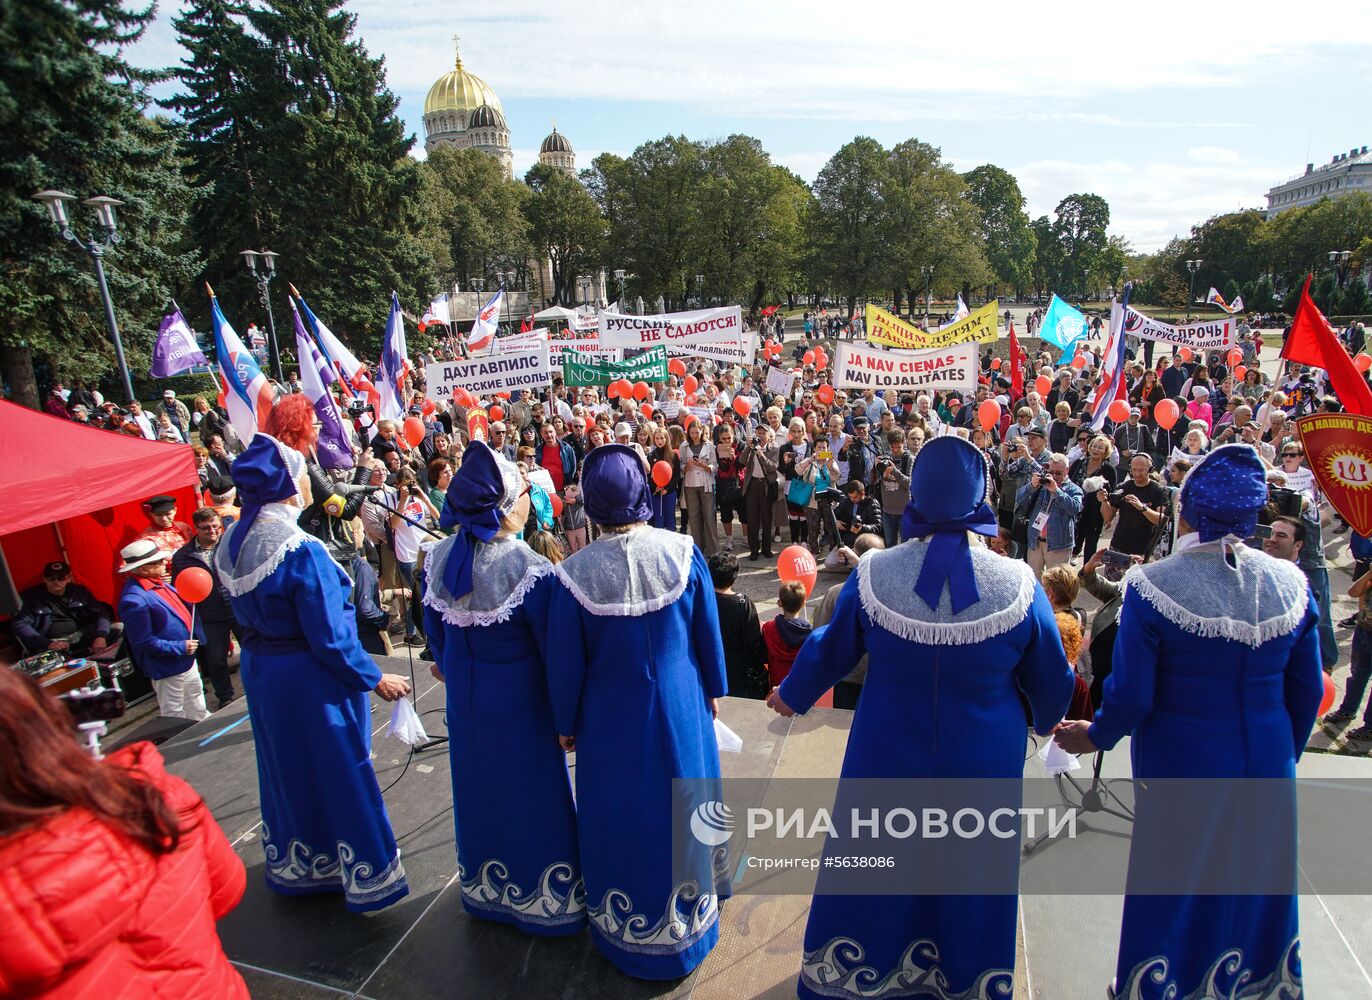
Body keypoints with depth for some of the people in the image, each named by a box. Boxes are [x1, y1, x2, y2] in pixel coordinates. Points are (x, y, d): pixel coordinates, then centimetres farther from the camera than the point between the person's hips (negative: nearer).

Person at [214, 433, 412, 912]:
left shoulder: (231, 543, -3)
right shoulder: (302, 550, -27)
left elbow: (245, 616, 9)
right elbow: (330, 639, -24)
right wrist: (374, 679, -12)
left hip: (259, 673, 8)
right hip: (309, 679, -8)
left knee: (285, 768, 24)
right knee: (341, 772, 8)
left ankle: (293, 867, 44)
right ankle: (364, 877, 24)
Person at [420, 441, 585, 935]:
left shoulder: (440, 558, -11)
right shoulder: (531, 570, -28)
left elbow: (434, 627, 4)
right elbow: (556, 648, -20)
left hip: (464, 694, 5)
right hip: (518, 699, -5)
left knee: (478, 788, 23)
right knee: (531, 792, 14)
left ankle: (485, 890, 45)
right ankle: (542, 899, 34)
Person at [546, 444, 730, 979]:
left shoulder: (575, 572, -20)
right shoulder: (683, 552, -16)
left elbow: (567, 661, -10)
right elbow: (708, 633, -5)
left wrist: (566, 723, 6)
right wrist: (714, 690, 12)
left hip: (611, 719, -2)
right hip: (680, 708, 2)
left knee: (620, 815, 19)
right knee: (681, 805, 24)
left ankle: (628, 930, 41)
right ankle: (687, 919, 48)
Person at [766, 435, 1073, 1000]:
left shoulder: (873, 574, -17)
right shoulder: (1018, 584, -17)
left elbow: (829, 651, -3)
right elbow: (1051, 679, -2)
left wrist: (792, 696, 17)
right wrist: (1047, 719, 22)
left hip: (886, 760, 1)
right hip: (982, 764, 0)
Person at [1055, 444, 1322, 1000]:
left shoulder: (1153, 586, -20)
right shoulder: (1290, 584, -5)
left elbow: (1131, 696, -17)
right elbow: (1306, 693, 4)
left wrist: (1095, 736, 2)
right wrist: (1284, 755, 20)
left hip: (1181, 769, -4)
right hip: (1267, 767, 4)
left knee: (1175, 895, 14)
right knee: (1257, 886, 23)